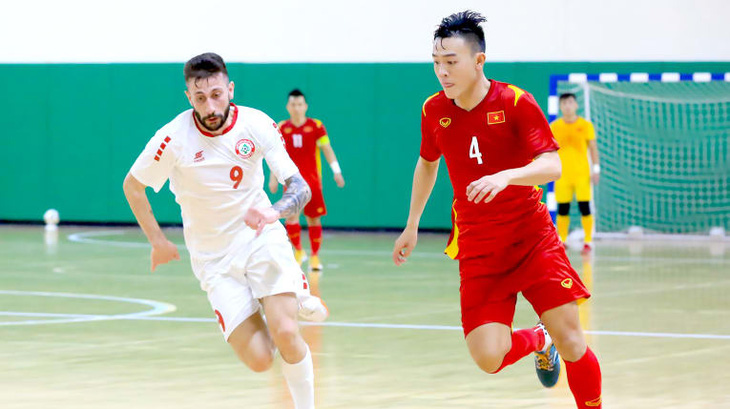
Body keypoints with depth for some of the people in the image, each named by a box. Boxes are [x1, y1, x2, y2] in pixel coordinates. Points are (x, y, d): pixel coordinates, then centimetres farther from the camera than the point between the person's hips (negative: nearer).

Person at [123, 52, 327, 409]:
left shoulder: (256, 125, -12)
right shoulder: (174, 138, -16)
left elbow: (300, 187, -15)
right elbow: (132, 186, 0)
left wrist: (274, 211, -35)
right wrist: (158, 242, 2)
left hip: (262, 239, 0)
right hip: (214, 258, 0)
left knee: (285, 334, -23)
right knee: (258, 359, -10)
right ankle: (292, 303, 24)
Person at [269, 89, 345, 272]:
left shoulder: (316, 126, -1)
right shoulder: (282, 128, 3)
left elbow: (327, 149, 0)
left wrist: (336, 170, -9)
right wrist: (273, 178, 8)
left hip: (313, 180, 0)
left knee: (313, 218, 2)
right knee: (291, 216, -13)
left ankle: (315, 257, 13)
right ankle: (298, 251, 8)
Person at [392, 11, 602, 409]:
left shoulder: (516, 103, -11)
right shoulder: (434, 110, 1)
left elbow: (552, 166, -20)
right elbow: (427, 164, 21)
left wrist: (505, 176, -37)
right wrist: (411, 226, 25)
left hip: (532, 239, -2)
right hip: (477, 251, 3)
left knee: (571, 342, -11)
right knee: (489, 357, -13)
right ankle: (537, 339, 22)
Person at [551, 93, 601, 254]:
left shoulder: (585, 125, 2)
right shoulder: (554, 127, 5)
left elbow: (593, 148, 5)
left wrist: (596, 168, -1)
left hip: (582, 174, -1)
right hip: (563, 174, 1)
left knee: (584, 208, -5)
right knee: (562, 210, 1)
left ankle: (588, 242, 3)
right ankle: (561, 241, 11)